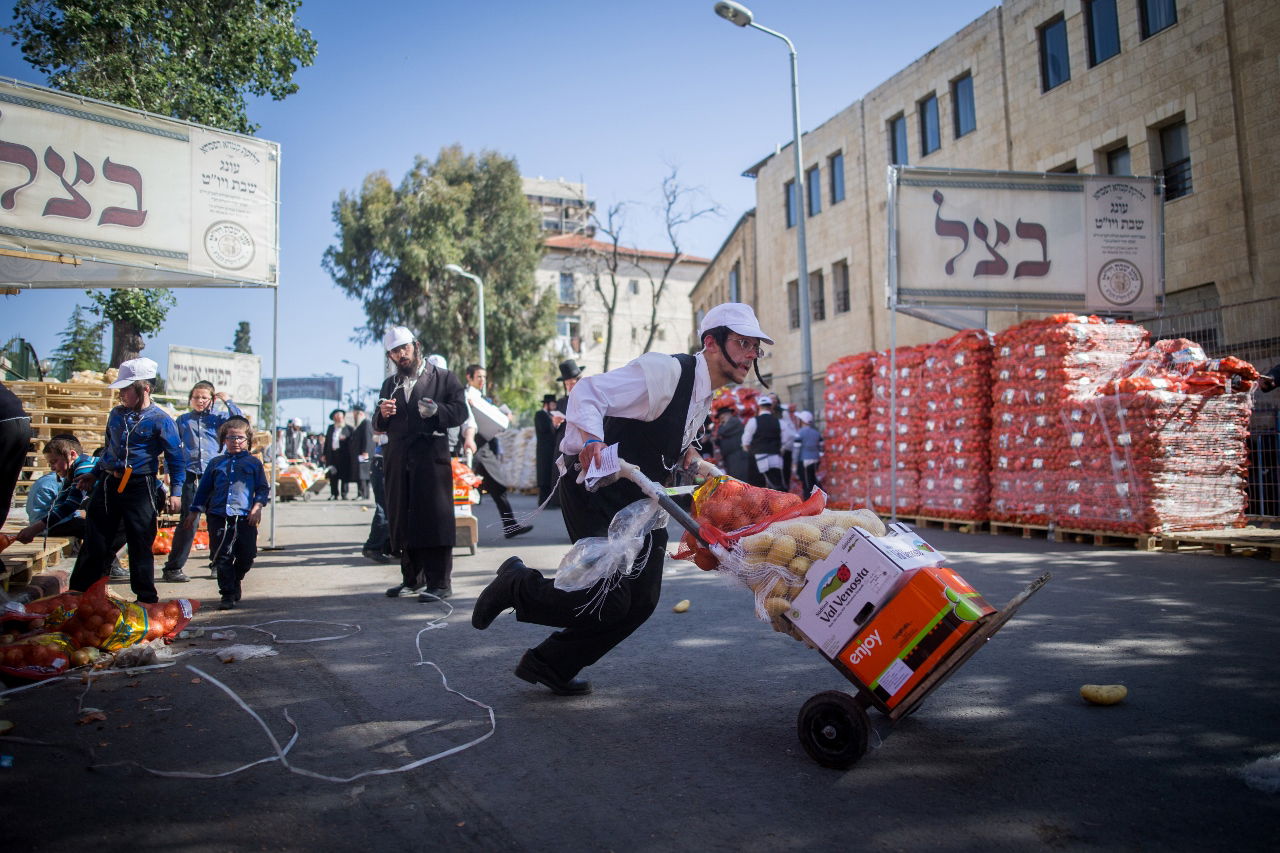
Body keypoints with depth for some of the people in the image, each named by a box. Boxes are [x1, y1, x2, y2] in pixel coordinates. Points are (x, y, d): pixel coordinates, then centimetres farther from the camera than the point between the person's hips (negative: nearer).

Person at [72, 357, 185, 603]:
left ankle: (147, 598, 13)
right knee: (95, 542, 9)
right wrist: (95, 474, 21)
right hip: (108, 484, 5)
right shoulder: (116, 414, 9)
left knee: (140, 545, 2)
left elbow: (177, 457, -7)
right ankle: (76, 594, 18)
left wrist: (175, 492, -10)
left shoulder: (160, 420, -9)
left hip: (139, 488, -5)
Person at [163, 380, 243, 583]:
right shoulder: (183, 420, 14)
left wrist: (227, 400, -2)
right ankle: (173, 568, 0)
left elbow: (240, 420, -6)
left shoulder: (218, 418, 11)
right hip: (190, 476, 0)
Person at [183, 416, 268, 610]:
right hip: (218, 516, 1)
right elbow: (204, 489, 18)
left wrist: (258, 506, -8)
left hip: (245, 517, -1)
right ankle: (228, 595, 7)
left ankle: (235, 581, 31)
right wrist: (194, 512, 16)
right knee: (222, 557, -1)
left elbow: (263, 488, 8)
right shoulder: (216, 463, 15)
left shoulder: (254, 462, 9)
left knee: (247, 555, 2)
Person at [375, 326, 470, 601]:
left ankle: (439, 583, -2)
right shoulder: (389, 384, 21)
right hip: (398, 462, 5)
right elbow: (378, 426, 20)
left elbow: (460, 411, -3)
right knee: (402, 520, 8)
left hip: (431, 458, -5)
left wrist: (437, 411, -21)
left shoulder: (443, 378, 6)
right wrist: (382, 415, -3)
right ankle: (412, 578, 20)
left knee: (435, 519, -7)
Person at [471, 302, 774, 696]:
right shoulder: (665, 370, -18)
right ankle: (517, 584, 11)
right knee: (610, 600, -15)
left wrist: (686, 450, 5)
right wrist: (591, 439, -41)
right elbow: (588, 393, -24)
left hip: (638, 500, 9)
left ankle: (550, 664, 22)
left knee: (642, 600, 6)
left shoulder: (704, 398, 11)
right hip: (595, 489, -9)